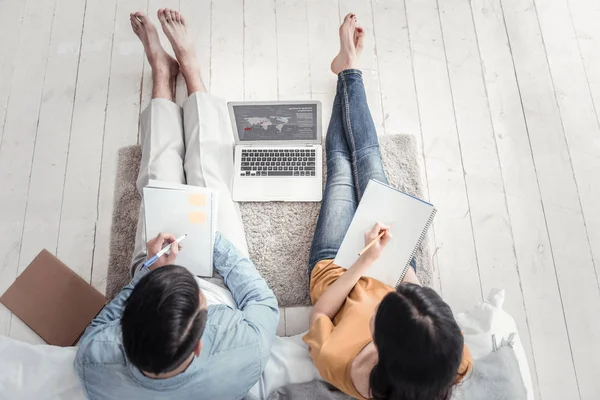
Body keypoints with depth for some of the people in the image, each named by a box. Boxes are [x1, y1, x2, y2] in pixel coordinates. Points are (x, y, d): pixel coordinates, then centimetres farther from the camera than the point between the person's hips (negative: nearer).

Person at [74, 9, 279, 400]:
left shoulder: (96, 368, -39)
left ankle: (162, 72, 36)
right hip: (223, 284, 0)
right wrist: (214, 242, -19)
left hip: (151, 274, 1)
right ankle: (188, 65, 29)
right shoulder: (246, 353, -44)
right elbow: (264, 304, -22)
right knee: (209, 178, 5)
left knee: (159, 181, 9)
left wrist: (149, 272, -26)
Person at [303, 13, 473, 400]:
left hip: (334, 269, -1)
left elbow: (318, 315, -22)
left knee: (341, 166, 15)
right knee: (369, 161, 13)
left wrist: (365, 260, -30)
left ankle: (349, 69, 44)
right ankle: (349, 70, 41)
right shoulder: (454, 363, -34)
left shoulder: (334, 364, -43)